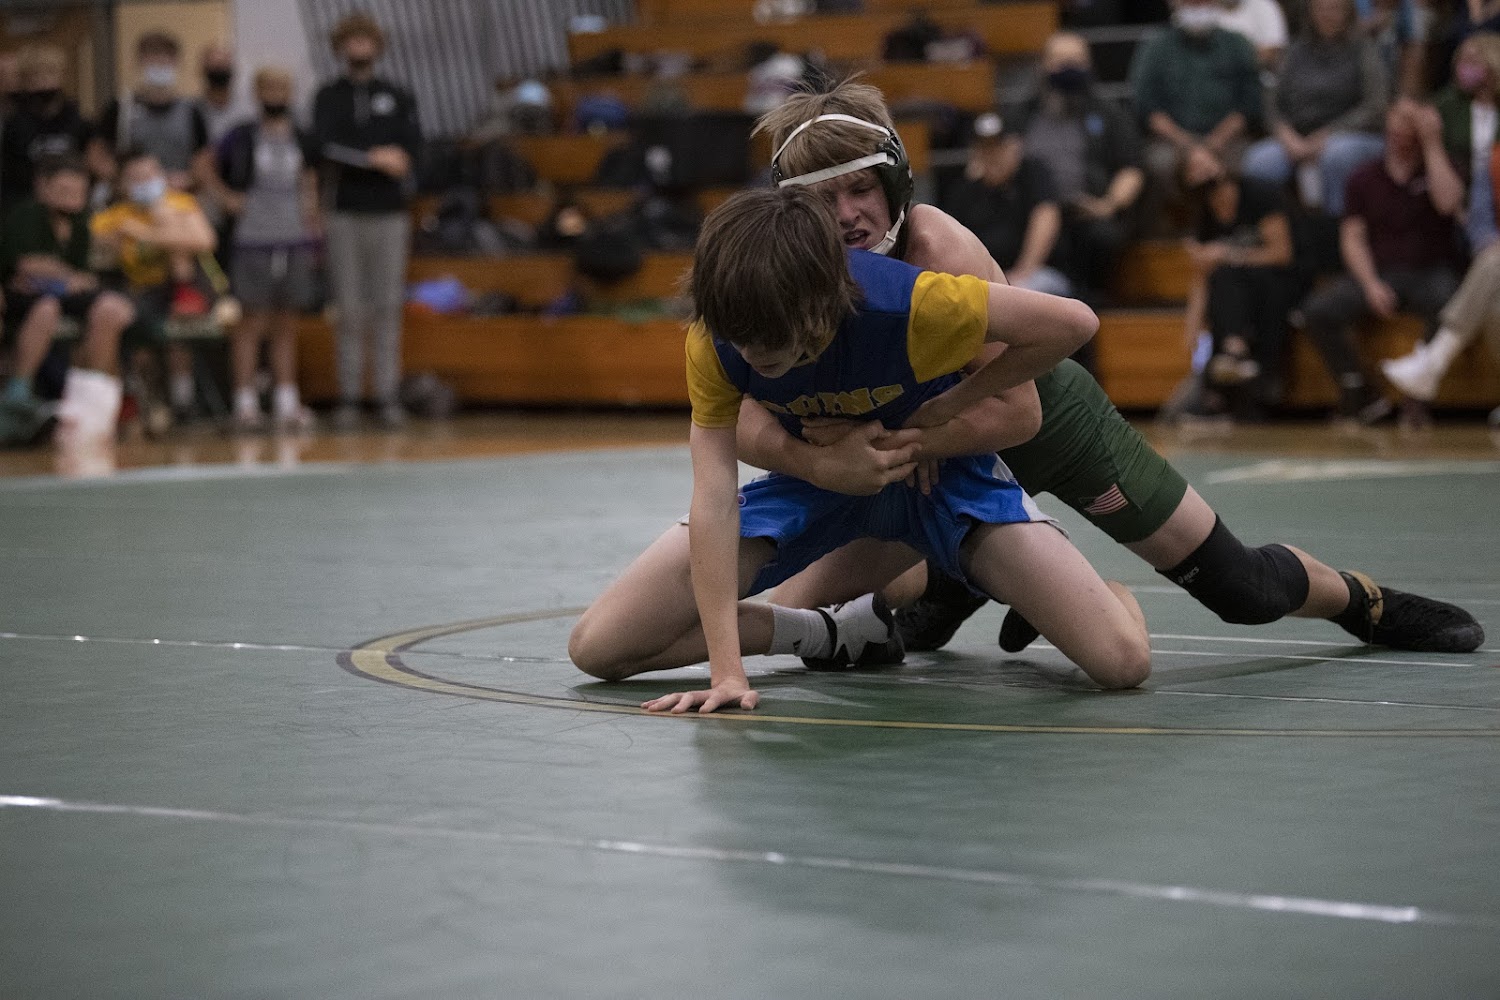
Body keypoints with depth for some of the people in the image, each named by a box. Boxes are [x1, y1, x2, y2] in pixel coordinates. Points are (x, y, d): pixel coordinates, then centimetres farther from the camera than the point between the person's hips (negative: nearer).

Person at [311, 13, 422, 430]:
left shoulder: (397, 97, 11)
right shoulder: (328, 98, 8)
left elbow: (410, 148, -3)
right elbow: (326, 147, -7)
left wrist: (350, 161, -10)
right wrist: (376, 158, -12)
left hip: (389, 214, 1)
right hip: (345, 215, -1)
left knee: (388, 308, -1)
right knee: (349, 310, -1)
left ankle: (388, 396, 2)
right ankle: (348, 398, 2)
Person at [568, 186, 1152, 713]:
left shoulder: (906, 305, -37)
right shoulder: (715, 337, -28)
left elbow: (1074, 321, -25)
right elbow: (714, 497, -30)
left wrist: (950, 405, -19)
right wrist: (726, 669, -38)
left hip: (937, 471, -3)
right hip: (810, 478, 3)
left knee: (1122, 661, -22)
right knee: (596, 647, -12)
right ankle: (833, 634, 5)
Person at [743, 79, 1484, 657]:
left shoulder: (942, 250, -33)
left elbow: (1015, 413, -35)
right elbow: (746, 423, -26)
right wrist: (819, 461, -45)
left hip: (1049, 418, -4)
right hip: (937, 443, 4)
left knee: (1239, 587, -3)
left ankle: (1364, 600, 31)